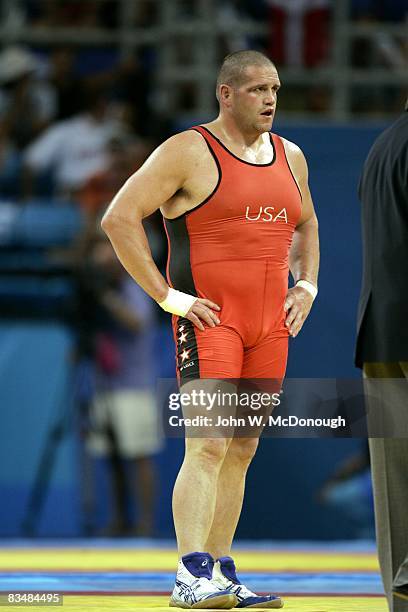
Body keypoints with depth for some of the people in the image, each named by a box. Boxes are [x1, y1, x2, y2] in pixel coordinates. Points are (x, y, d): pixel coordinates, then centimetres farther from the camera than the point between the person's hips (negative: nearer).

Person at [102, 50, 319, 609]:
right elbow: (119, 218, -11)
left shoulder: (290, 157, 14)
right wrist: (166, 296, -14)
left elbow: (306, 225, 32)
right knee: (208, 446, -17)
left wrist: (306, 285, 15)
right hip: (209, 320, -7)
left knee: (242, 452, 8)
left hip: (270, 324, 7)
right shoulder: (189, 152, -7)